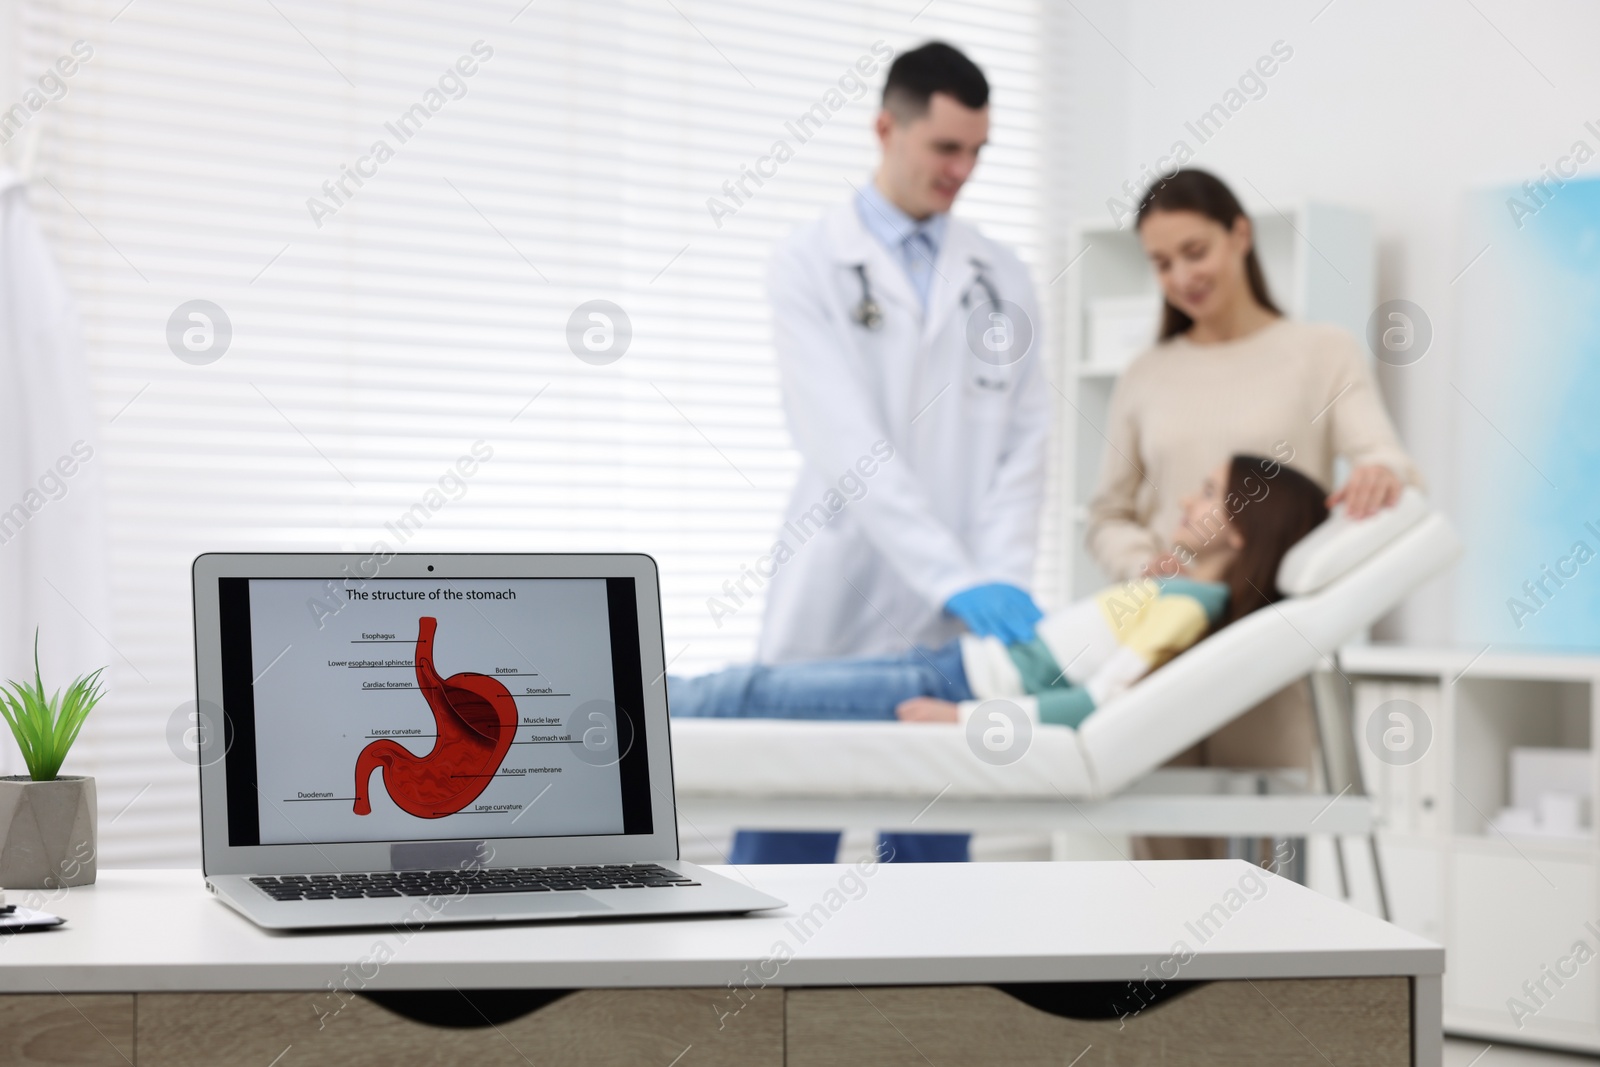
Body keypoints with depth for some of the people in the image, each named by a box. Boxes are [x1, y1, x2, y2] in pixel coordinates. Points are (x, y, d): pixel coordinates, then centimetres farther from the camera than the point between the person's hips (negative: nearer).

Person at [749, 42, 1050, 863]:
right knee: (784, 850, 1)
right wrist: (956, 580, -22)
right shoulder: (809, 267, -2)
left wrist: (1000, 580, -10)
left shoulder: (1001, 279, 12)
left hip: (953, 630, 4)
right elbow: (846, 445, -13)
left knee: (933, 854, 7)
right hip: (833, 611, -3)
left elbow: (1023, 445, 7)